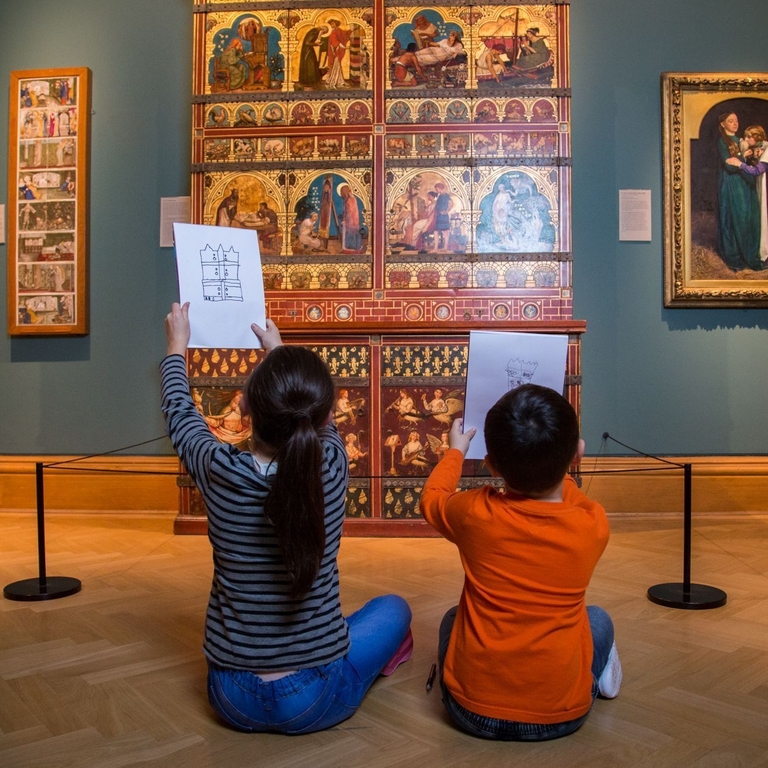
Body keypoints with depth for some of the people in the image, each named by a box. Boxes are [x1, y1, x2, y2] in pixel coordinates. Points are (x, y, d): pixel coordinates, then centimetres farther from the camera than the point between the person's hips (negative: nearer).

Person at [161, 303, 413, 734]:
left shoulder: (221, 471, -19)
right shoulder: (332, 466, -19)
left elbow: (181, 414, 5)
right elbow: (316, 421, 6)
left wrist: (178, 345, 23)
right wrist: (280, 351, 23)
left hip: (233, 698, 2)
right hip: (316, 700, -1)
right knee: (394, 608, 24)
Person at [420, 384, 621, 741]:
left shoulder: (475, 513, -16)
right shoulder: (594, 524, -14)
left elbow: (430, 500, 10)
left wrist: (456, 451, 26)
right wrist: (556, 465, 27)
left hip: (473, 710, 0)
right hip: (562, 715, 1)